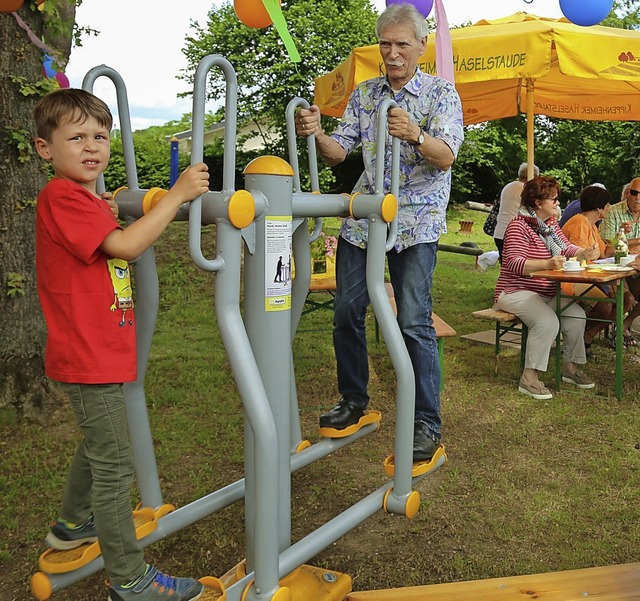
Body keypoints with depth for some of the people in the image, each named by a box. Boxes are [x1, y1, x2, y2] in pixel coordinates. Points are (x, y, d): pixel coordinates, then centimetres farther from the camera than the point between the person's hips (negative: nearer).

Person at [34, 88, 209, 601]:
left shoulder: (87, 200, 14)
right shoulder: (61, 198, -17)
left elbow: (113, 247, 23)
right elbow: (126, 246, -28)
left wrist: (114, 211, 11)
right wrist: (178, 194, -25)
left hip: (100, 352, 11)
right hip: (87, 358, -10)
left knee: (98, 446, 27)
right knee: (114, 465, -3)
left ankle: (73, 524, 48)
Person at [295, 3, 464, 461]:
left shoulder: (441, 92, 0)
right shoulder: (364, 94, 12)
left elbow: (446, 155, -14)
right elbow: (339, 152, 7)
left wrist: (414, 134, -34)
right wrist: (315, 134, -15)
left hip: (415, 222, -5)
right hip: (362, 218, 5)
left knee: (415, 323, -11)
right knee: (347, 312, 5)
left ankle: (428, 424, 0)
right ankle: (354, 402, 23)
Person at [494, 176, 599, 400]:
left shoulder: (551, 224, 15)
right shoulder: (519, 225, -14)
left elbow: (567, 248, 12)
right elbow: (514, 263, -25)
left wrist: (585, 253, -9)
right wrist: (547, 264, -38)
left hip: (547, 293, 9)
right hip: (516, 292, -9)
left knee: (577, 314, -8)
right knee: (548, 321, -30)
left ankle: (571, 368, 7)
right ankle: (529, 379, -24)